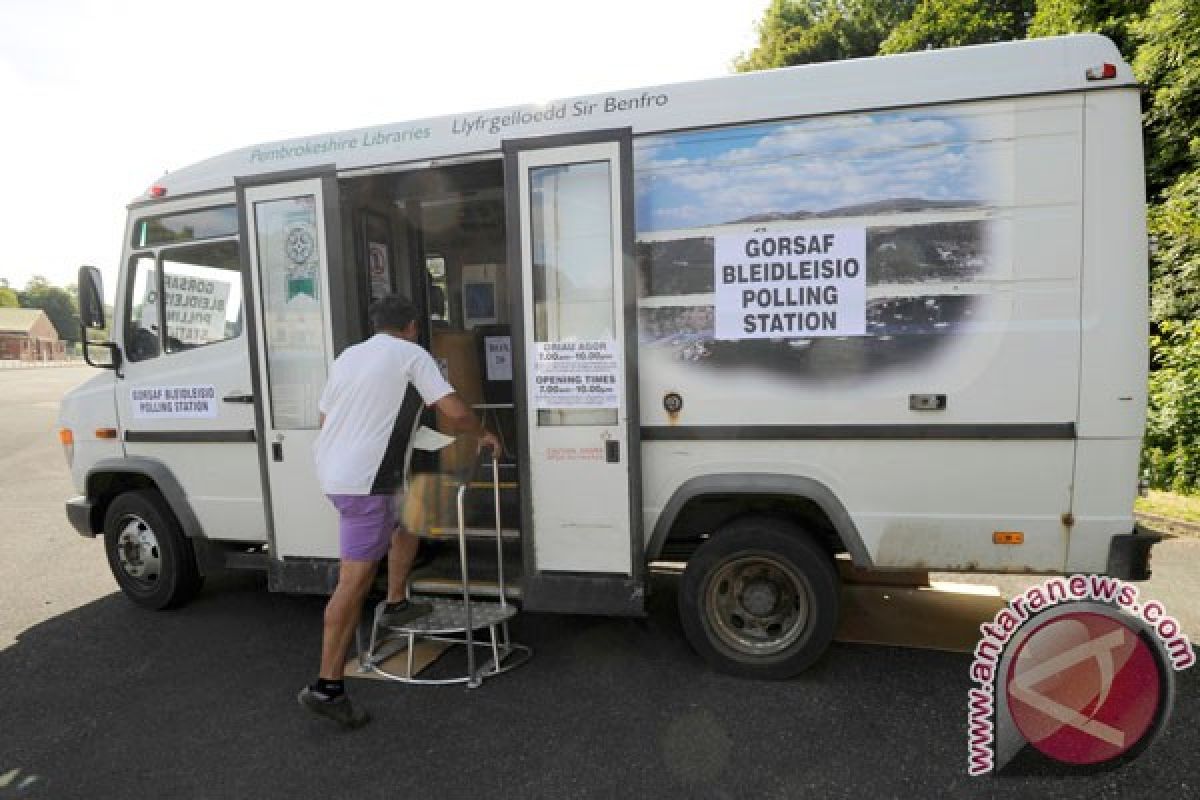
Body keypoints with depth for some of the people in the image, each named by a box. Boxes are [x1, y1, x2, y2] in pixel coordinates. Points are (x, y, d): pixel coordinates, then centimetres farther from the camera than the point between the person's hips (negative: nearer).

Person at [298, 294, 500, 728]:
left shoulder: (347, 356, 17)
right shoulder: (411, 354, -4)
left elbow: (325, 418, 24)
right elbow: (455, 412, -12)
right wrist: (484, 434, 7)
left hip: (332, 471, 8)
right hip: (364, 479, -8)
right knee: (355, 581, -4)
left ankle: (394, 605, 31)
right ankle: (327, 686, 2)